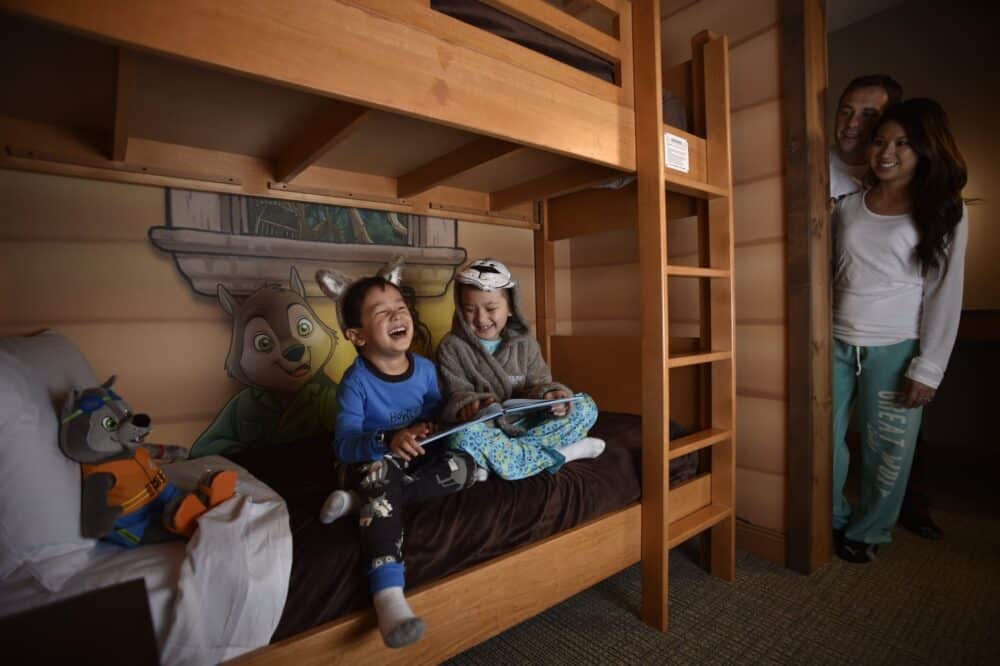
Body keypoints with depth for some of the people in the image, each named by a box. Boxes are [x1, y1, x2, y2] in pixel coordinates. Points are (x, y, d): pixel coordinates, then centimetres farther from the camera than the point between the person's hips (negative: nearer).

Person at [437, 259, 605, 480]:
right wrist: (470, 405, -32)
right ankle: (559, 455, -22)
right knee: (463, 438, -38)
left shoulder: (524, 342, 5)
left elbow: (537, 383, 1)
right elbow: (456, 394, -8)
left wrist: (549, 395, -23)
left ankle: (504, 456, -24)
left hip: (527, 424, 3)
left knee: (585, 407, -10)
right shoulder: (452, 347, -3)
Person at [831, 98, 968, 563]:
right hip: (836, 343, 3)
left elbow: (944, 295, -4)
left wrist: (928, 368, -10)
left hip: (894, 350, -2)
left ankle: (867, 531, 29)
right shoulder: (848, 206, 8)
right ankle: (832, 520, 29)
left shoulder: (943, 213, 1)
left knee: (887, 452, 6)